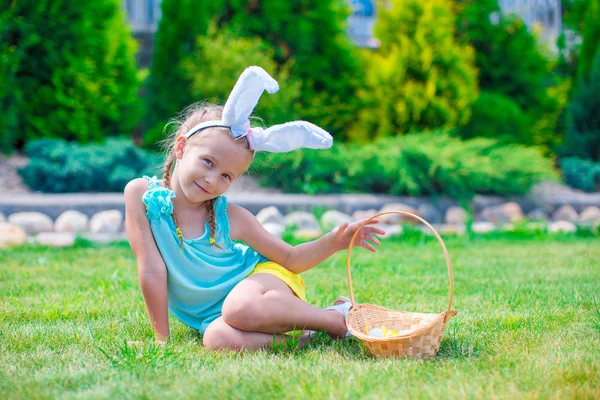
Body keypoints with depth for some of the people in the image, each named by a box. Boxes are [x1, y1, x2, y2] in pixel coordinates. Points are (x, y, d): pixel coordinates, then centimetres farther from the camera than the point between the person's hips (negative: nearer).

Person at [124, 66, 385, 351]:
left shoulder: (230, 217, -9)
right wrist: (162, 338, -10)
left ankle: (337, 318, -16)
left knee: (240, 308, -39)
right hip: (213, 315, 1)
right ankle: (296, 331, -14)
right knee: (218, 339, -37)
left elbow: (290, 259, 1)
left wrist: (333, 242, -17)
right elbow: (152, 270, -11)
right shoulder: (142, 193, -11)